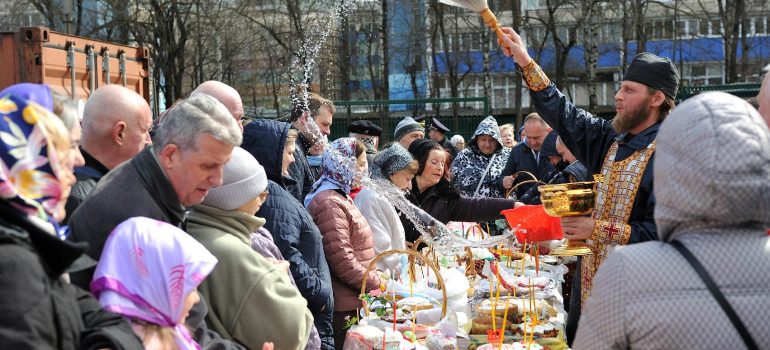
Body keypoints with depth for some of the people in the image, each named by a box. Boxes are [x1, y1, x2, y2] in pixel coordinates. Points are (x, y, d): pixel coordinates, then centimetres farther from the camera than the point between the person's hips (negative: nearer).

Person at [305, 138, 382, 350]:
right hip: (344, 308, -10)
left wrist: (377, 275, 13)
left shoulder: (341, 196, 16)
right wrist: (378, 285, -16)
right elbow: (342, 261, -23)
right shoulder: (329, 203, -17)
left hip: (354, 301, 10)